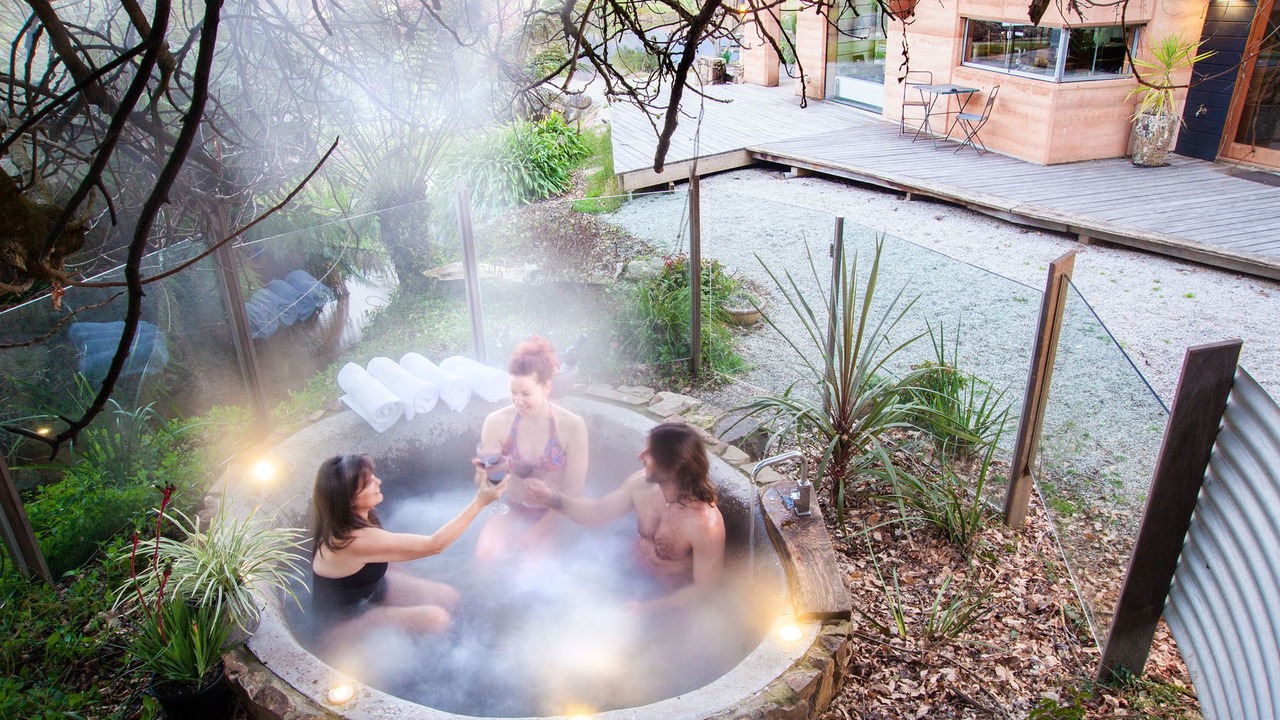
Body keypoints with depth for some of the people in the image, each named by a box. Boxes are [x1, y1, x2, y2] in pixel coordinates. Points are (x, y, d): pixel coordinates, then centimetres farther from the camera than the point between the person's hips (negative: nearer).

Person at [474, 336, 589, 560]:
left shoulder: (573, 426, -12)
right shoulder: (496, 422, -8)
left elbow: (573, 490, -9)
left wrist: (539, 531, -16)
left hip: (555, 516, -1)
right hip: (512, 513, 2)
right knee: (486, 552, -27)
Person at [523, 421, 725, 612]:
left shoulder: (705, 524, -34)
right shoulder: (641, 484, -15)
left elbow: (705, 590, -24)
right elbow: (599, 511, 0)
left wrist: (647, 608, -26)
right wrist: (554, 498, -15)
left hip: (668, 600, -6)